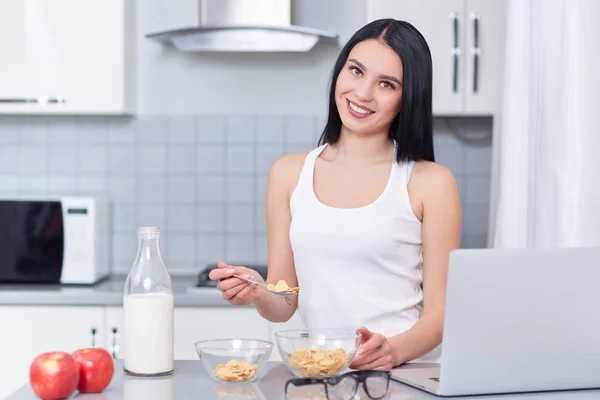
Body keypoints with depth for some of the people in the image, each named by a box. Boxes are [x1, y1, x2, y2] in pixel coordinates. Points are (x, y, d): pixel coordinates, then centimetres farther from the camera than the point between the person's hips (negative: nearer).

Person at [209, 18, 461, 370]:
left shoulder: (431, 183, 0)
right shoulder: (289, 174, 10)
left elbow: (440, 309, -2)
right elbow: (285, 304, 11)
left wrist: (395, 350, -20)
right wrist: (257, 295, -9)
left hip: (409, 373, -2)